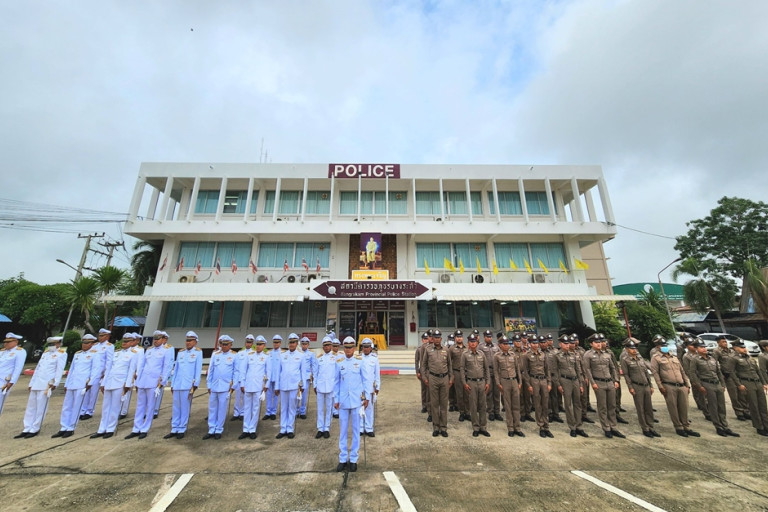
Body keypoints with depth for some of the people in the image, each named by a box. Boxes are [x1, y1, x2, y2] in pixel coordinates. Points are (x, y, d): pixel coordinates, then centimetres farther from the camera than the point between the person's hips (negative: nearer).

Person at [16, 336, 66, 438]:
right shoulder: (45, 353, 19)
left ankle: (35, 429, 7)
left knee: (40, 408, -2)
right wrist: (31, 383, 15)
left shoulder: (61, 354, -4)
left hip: (47, 385, -7)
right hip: (36, 384, 7)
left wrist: (55, 383, -19)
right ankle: (27, 429, 17)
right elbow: (37, 369, 22)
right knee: (31, 407, 10)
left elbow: (59, 370, -12)